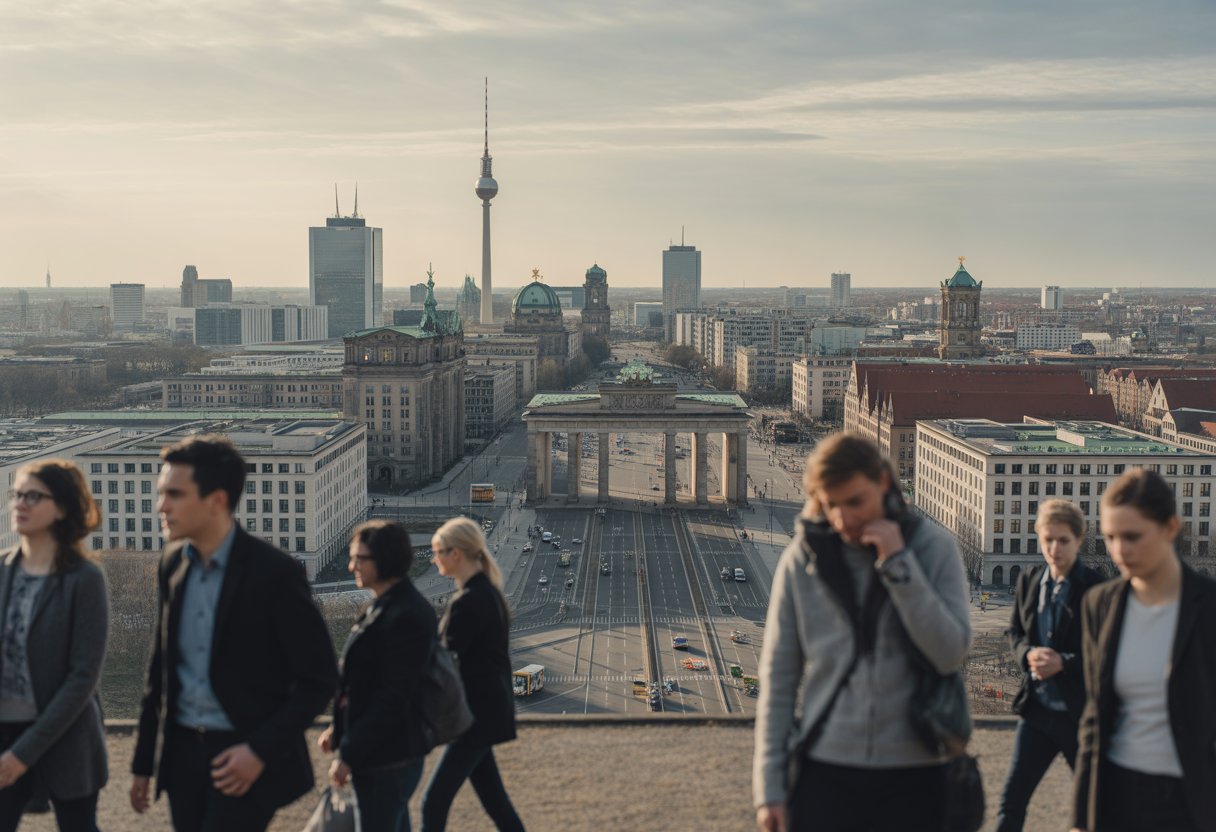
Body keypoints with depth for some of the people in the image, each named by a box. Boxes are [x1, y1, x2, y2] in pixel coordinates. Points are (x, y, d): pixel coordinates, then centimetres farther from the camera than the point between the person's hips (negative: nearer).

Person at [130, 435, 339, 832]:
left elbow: (319, 678, -11)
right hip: (183, 753, 6)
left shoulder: (274, 572, -14)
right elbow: (160, 668, 14)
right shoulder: (173, 564, 5)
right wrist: (144, 761, 14)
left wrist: (262, 750, -17)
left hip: (245, 758, -6)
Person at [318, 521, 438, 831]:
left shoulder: (404, 616, -22)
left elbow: (392, 700, -23)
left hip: (386, 759, -10)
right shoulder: (384, 606, 10)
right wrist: (340, 729, 14)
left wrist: (349, 755, -19)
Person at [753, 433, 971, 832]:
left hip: (913, 773, 0)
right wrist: (769, 783, -1)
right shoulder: (802, 559, -1)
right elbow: (778, 676, 2)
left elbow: (951, 653, -12)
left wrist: (898, 564, -18)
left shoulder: (933, 547, -3)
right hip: (825, 772, 0)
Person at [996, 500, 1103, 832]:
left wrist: (1065, 662, -22)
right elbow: (1014, 631, 13)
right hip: (1037, 707, 4)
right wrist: (1028, 654, -9)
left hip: (1082, 713, -4)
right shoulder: (1029, 580, 4)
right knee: (1011, 799, 5)